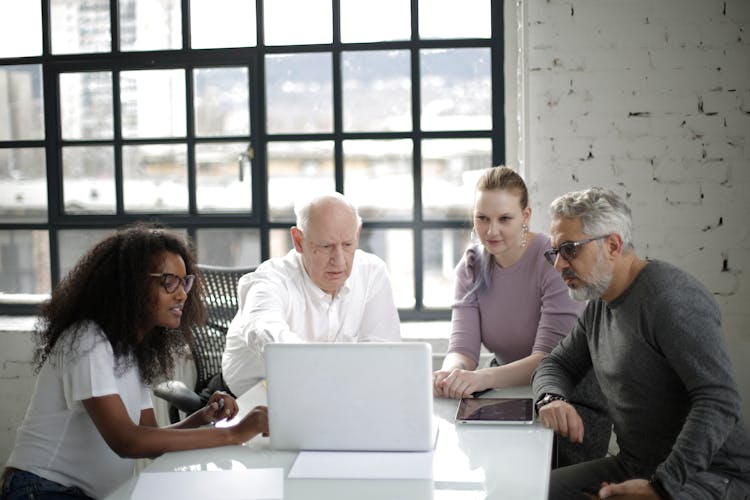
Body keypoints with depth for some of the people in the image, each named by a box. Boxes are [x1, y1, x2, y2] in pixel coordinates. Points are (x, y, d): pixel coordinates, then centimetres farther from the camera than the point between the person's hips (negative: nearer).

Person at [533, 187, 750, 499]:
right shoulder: (599, 305, 9)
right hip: (634, 466, 8)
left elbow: (719, 402, -25)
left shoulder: (670, 297, -19)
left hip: (708, 474, -8)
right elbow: (557, 364, 19)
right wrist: (551, 399, -6)